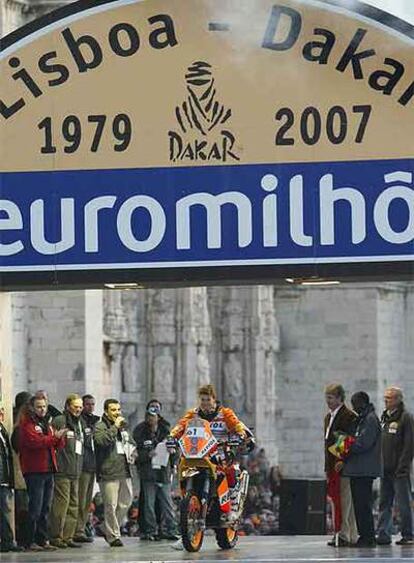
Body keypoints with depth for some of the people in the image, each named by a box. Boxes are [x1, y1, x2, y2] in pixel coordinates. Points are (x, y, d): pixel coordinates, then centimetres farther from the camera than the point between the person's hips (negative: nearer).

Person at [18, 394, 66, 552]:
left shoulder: (47, 424, 20)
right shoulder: (27, 424, -5)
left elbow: (59, 445, 17)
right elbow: (34, 441, -21)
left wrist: (60, 437, -5)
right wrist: (54, 436, -21)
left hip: (48, 470, 8)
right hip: (34, 471, -8)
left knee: (45, 509, 10)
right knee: (35, 508, -9)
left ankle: (43, 540, 15)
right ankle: (30, 542, -6)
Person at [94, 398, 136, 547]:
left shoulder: (123, 427, 19)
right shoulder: (100, 427, -4)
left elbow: (131, 443, 33)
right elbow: (102, 441, -23)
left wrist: (132, 454, 12)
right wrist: (115, 427, -19)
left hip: (125, 472, 7)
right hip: (109, 473, -7)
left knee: (125, 503, 11)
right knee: (111, 506, -7)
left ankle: (109, 530, 26)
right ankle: (113, 536, -1)